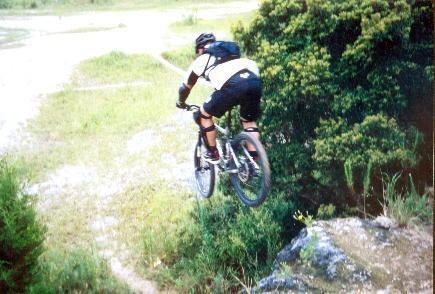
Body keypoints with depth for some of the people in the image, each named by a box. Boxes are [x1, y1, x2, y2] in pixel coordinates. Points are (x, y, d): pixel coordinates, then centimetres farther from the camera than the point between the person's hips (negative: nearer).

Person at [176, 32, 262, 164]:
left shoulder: (201, 59, 26)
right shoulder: (232, 51, 39)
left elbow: (185, 87, 35)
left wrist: (181, 102, 55)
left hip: (233, 86, -5)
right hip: (255, 81, 5)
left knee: (203, 114, 19)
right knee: (249, 121, 27)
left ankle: (213, 154, 25)